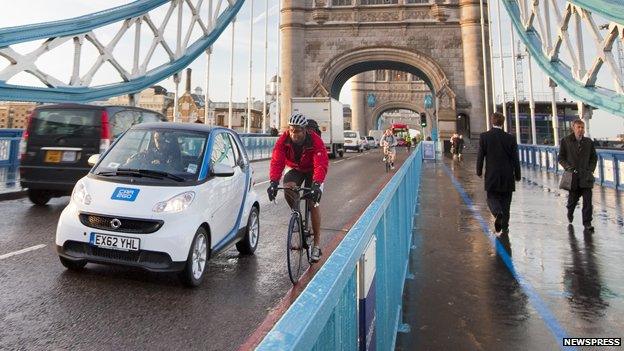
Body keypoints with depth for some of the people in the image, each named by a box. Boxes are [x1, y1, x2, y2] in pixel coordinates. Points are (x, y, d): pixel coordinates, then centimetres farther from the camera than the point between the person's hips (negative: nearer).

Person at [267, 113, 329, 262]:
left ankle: (317, 244, -2)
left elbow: (321, 164, -41)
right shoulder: (283, 140, -24)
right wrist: (274, 182, -46)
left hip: (312, 171, -2)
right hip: (295, 169, 3)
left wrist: (316, 185, -56)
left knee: (313, 203, -12)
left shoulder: (315, 141, -31)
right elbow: (276, 161, -31)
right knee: (287, 188, -29)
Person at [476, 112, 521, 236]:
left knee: (492, 198, 10)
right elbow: (515, 159, 0)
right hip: (507, 177, 2)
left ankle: (498, 213, -21)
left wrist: (479, 171, 9)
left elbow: (480, 156, -5)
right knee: (505, 201, 10)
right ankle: (504, 228, 14)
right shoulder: (510, 138, -2)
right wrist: (517, 175, 10)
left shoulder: (484, 136, -6)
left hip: (491, 176, -1)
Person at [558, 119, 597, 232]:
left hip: (586, 176, 2)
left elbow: (594, 157, 16)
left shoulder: (588, 142, 8)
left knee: (588, 201, -5)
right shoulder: (565, 141, 1)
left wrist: (591, 169, 3)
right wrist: (568, 167, -10)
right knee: (573, 199, 8)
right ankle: (570, 213, 39)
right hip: (573, 176, -2)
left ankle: (587, 223, 2)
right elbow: (560, 157, 3)